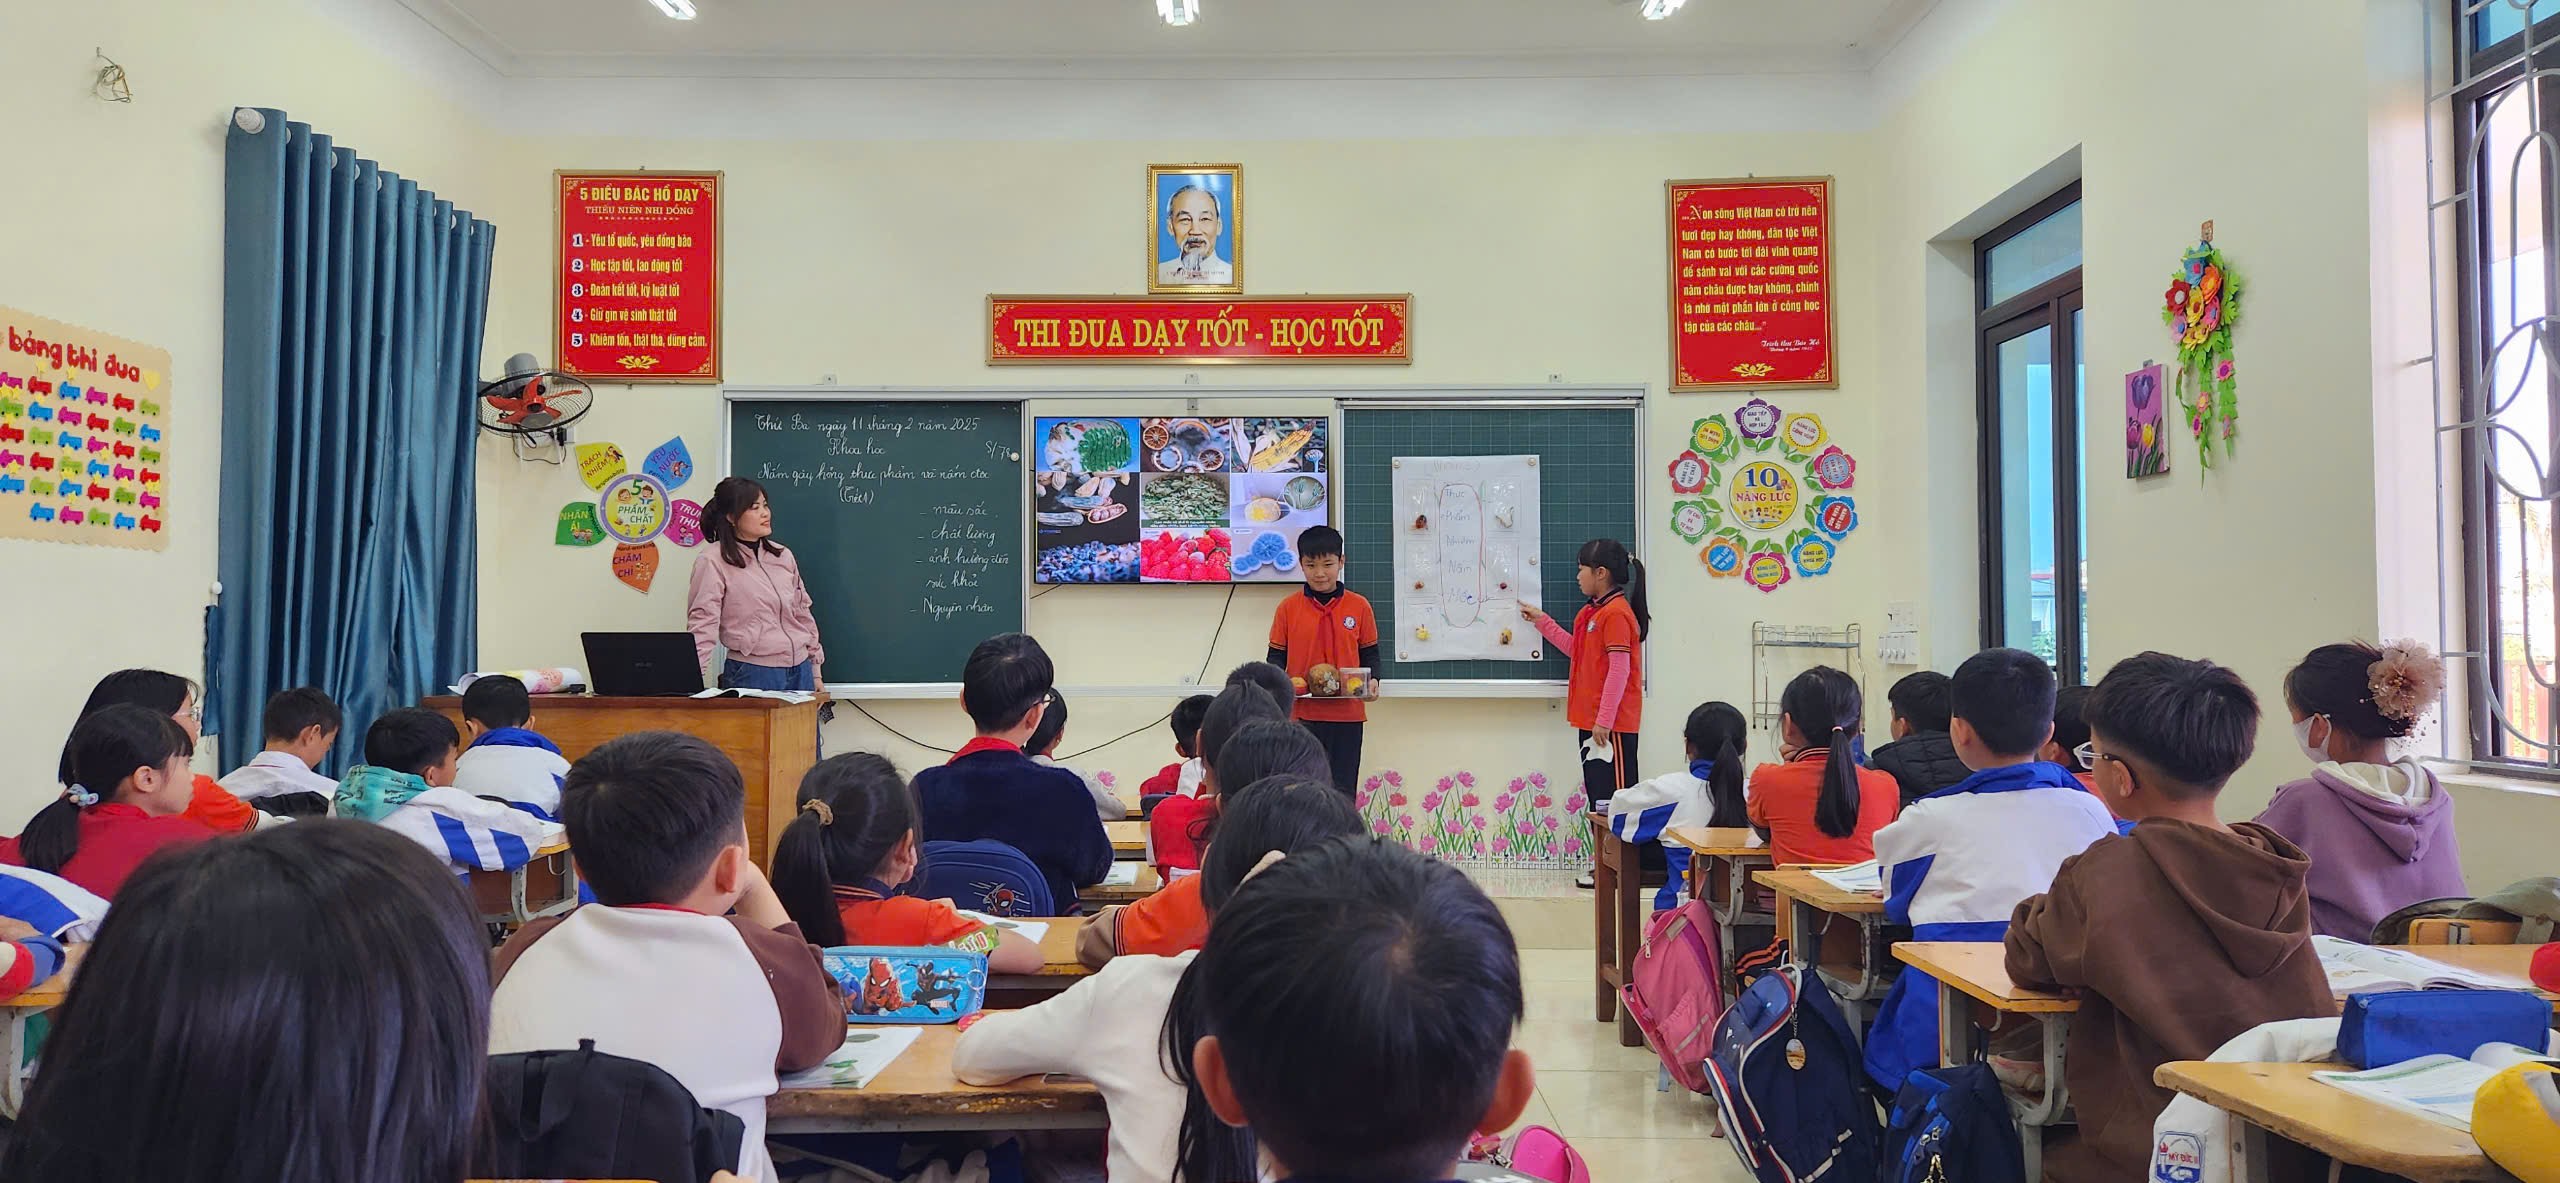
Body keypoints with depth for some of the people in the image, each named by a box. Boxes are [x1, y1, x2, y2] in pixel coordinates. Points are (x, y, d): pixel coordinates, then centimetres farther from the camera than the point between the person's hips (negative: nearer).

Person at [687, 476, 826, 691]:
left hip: (800, 671, 5)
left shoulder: (783, 556, 11)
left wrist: (815, 672, 17)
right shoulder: (713, 561, -6)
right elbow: (703, 621, -12)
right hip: (752, 674, -5)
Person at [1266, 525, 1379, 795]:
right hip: (1302, 714, 0)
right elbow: (1277, 656, 6)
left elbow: (1369, 653, 10)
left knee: (1343, 791, 6)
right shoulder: (1288, 608, 2)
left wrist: (1372, 680, -9)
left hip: (1347, 714, 1)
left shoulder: (1359, 606, 3)